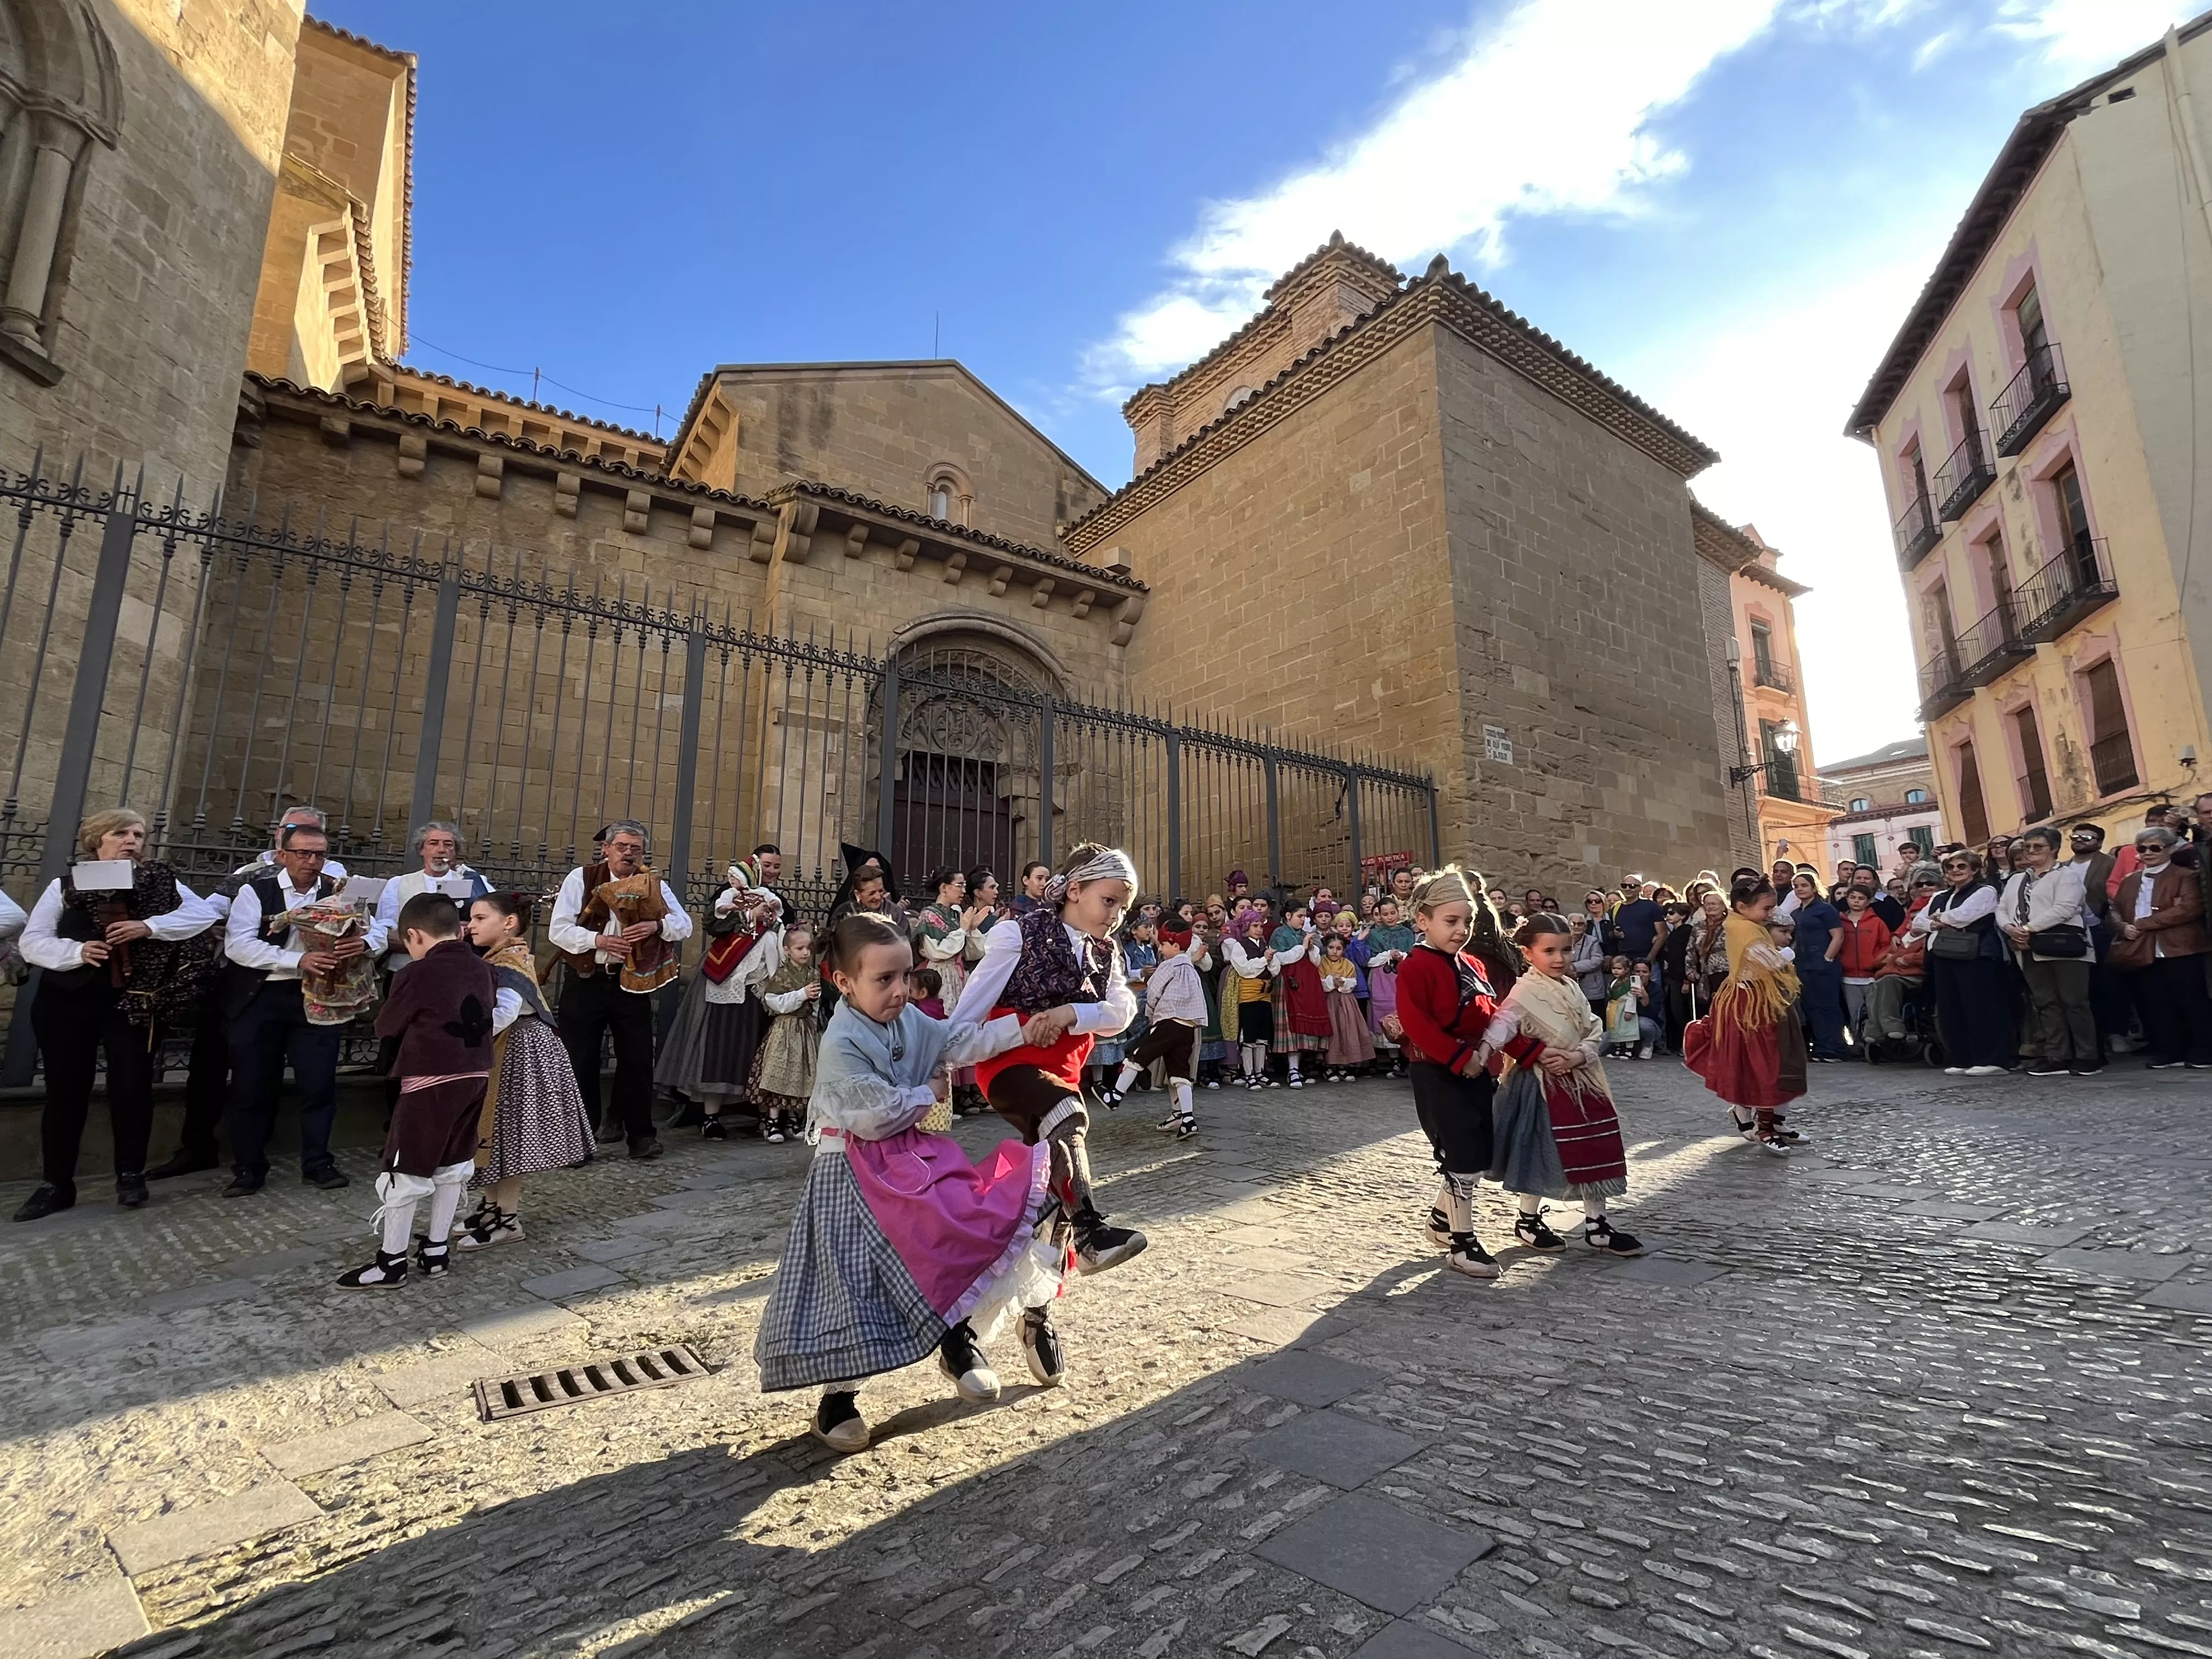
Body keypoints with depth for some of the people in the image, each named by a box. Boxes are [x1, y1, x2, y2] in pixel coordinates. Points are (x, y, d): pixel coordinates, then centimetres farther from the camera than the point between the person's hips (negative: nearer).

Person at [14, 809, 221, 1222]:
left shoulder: (160, 882, 3)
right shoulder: (65, 885, 5)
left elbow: (204, 913, -7)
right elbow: (32, 940, 0)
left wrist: (150, 926, -19)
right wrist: (76, 951, -19)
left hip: (132, 1000, -1)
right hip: (67, 1001, 1)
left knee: (132, 1086, 1)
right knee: (66, 1089, 7)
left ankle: (131, 1175, 14)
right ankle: (56, 1183, 18)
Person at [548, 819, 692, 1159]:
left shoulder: (654, 885, 4)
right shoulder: (580, 879, -1)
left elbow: (685, 926, 0)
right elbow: (558, 930, -6)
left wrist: (656, 925, -19)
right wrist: (598, 940, -20)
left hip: (632, 984, 1)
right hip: (585, 982, -1)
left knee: (638, 1061, 5)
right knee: (580, 1061, 7)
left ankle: (641, 1134, 15)